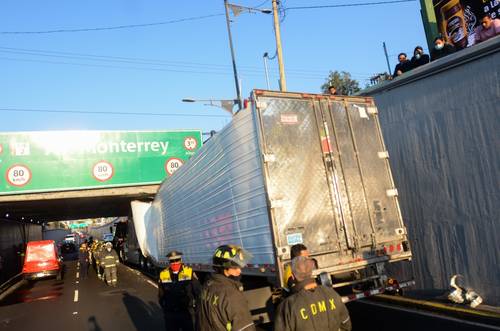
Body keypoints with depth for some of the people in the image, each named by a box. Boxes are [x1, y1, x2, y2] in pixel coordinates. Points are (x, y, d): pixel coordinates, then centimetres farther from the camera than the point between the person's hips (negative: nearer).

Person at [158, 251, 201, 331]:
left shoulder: (190, 273, -11)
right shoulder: (163, 275, -4)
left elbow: (197, 291, -4)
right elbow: (161, 295, 9)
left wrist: (194, 305, -1)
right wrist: (164, 307, 11)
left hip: (187, 312, -2)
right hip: (170, 314, 2)